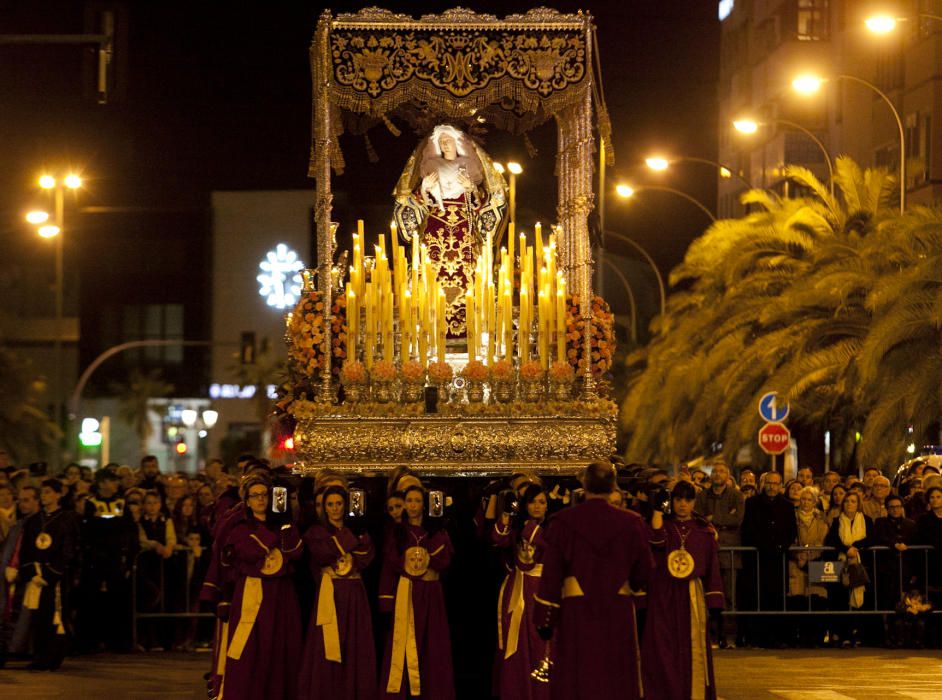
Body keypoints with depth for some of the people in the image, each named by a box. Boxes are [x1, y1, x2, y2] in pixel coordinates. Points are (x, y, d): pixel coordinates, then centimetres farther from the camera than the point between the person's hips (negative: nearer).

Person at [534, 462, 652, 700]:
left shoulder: (563, 522, -6)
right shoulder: (631, 523, -3)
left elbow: (551, 573, -6)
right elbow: (643, 572, 6)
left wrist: (545, 619, -1)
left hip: (576, 611, -1)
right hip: (619, 613, 1)